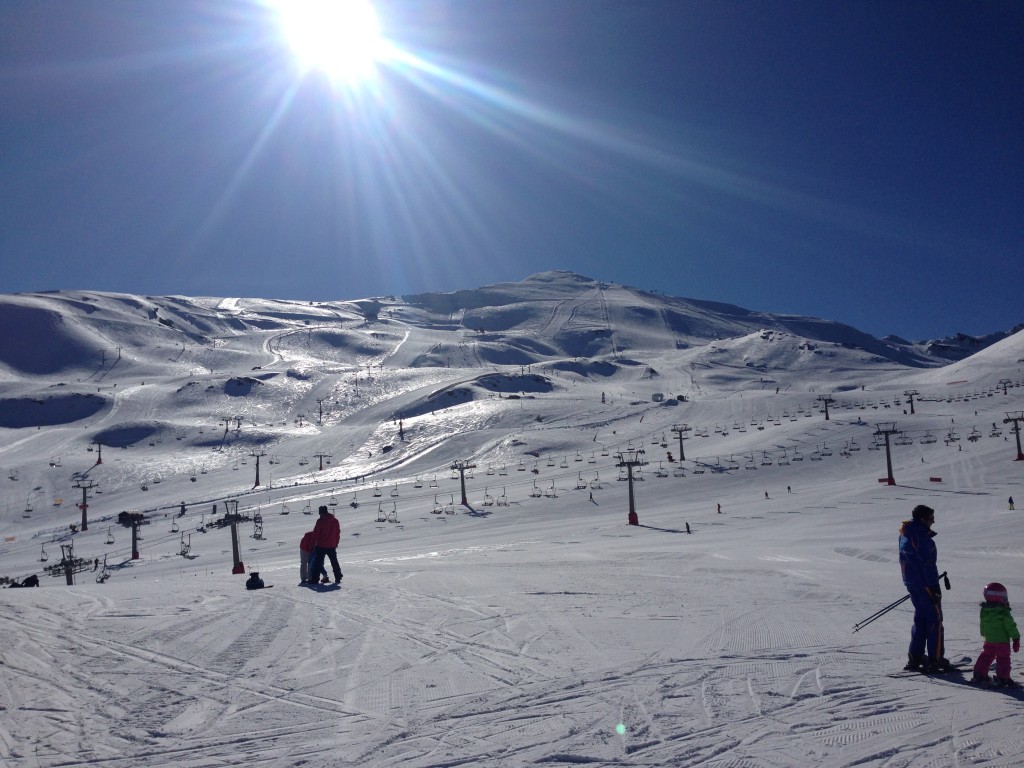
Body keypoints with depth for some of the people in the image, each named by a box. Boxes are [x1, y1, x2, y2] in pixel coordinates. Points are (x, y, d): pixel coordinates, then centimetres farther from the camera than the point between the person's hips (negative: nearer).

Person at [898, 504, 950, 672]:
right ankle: (935, 660, 1)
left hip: (911, 582, 9)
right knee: (935, 619, -1)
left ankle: (915, 657, 19)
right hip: (925, 583, -9)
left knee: (921, 618, 17)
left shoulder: (905, 535, 10)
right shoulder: (921, 537, -20)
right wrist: (934, 587, -17)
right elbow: (927, 564, -21)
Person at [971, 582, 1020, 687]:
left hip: (989, 640, 6)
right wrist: (1016, 639, -3)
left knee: (986, 656, 18)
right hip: (1002, 640, -6)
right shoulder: (1003, 613, -20)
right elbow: (1011, 626, -14)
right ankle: (1003, 679, 2)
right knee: (1003, 659, 2)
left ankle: (979, 675, 23)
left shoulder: (984, 611, -1)